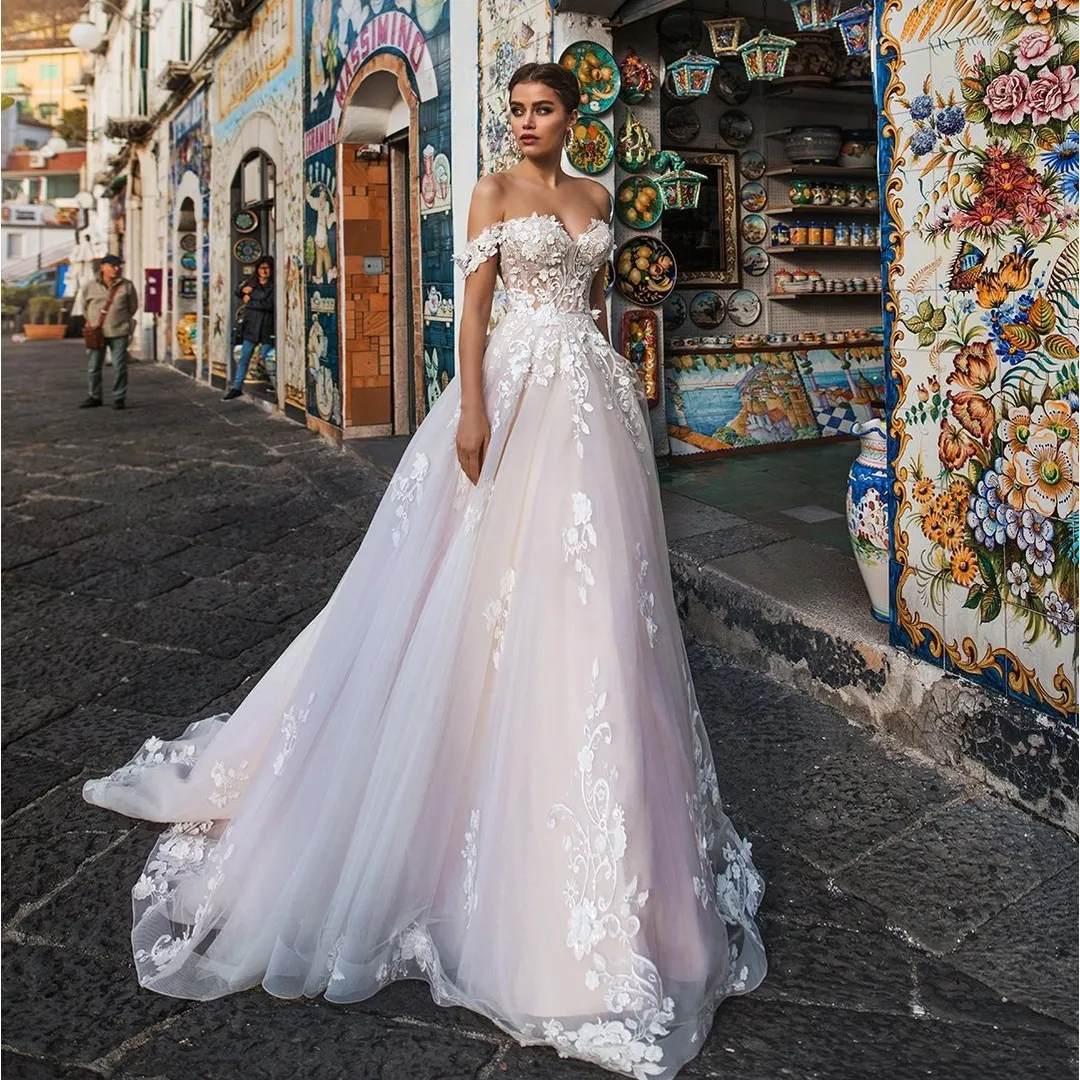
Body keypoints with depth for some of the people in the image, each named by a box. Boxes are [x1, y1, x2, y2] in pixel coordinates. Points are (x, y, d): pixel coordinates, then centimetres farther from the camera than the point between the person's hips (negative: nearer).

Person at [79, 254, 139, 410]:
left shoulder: (126, 286, 2)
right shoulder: (92, 286, 6)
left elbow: (133, 306, 12)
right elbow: (86, 305, 19)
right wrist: (91, 321, 15)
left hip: (118, 333, -1)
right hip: (96, 332, 2)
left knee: (119, 367, 0)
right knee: (93, 367, 6)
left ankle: (119, 398, 10)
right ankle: (94, 396, 19)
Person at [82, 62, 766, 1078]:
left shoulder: (595, 196, 17)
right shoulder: (493, 191, 1)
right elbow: (474, 303, -7)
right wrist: (471, 410, -17)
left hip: (592, 392, 5)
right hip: (517, 385, -5)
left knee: (588, 582, 5)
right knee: (493, 571, -5)